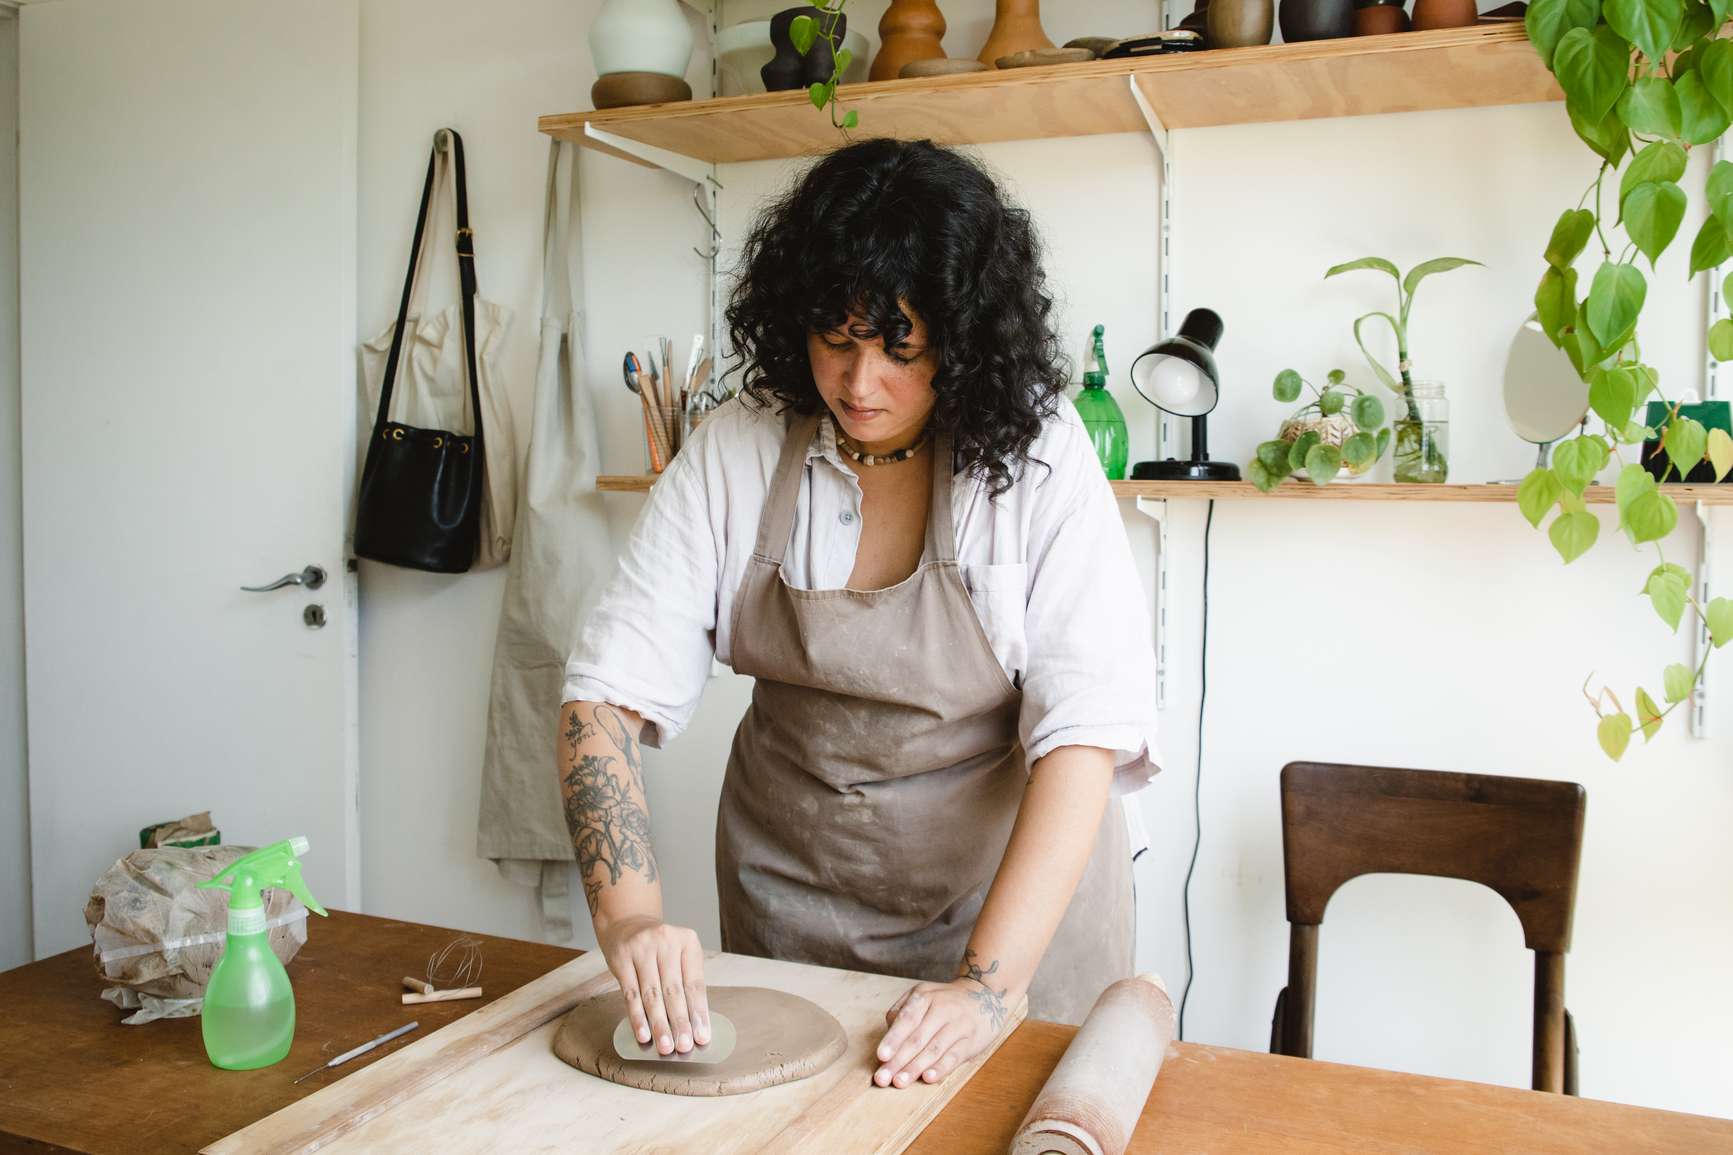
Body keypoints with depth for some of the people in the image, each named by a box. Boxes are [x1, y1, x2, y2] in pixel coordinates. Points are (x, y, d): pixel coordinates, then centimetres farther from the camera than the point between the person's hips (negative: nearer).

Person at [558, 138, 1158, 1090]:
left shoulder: (1035, 454, -19)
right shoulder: (734, 452, -13)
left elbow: (1086, 729, -24)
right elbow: (609, 689, -16)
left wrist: (988, 983, -32)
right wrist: (630, 916, -30)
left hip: (1018, 876, -2)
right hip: (790, 885, 2)